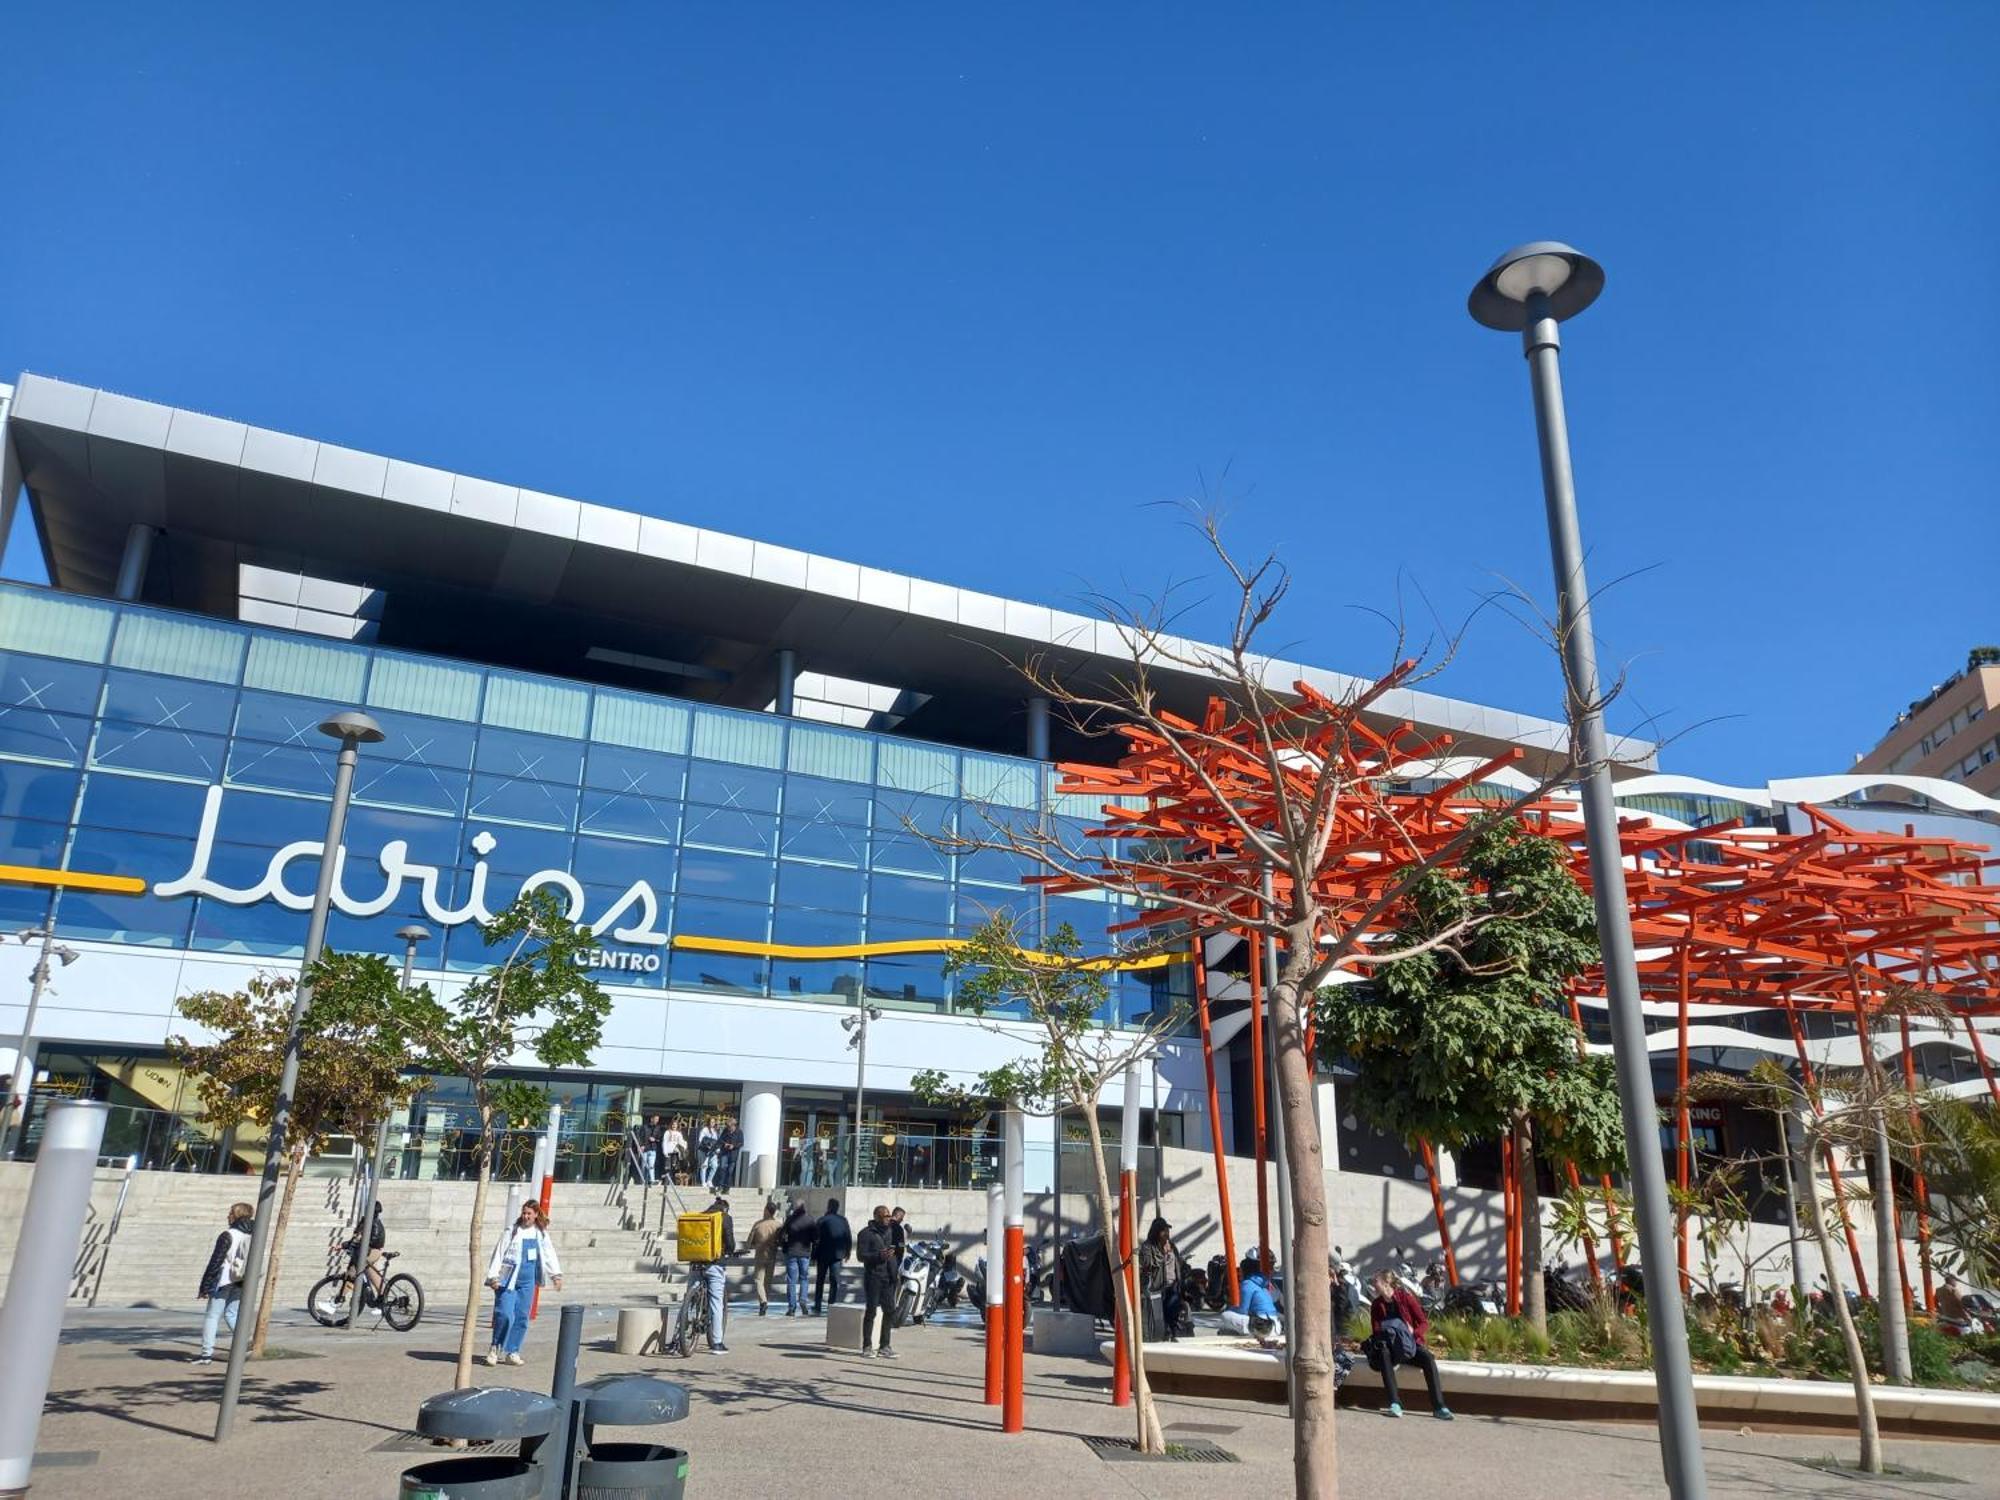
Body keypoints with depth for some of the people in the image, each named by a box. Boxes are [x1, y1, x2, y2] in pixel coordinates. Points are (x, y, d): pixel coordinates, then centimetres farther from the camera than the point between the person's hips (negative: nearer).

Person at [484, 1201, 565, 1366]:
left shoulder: (541, 1234, 7)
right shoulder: (512, 1232, -5)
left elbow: (549, 1253, 12)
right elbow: (498, 1253, -4)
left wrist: (556, 1274, 4)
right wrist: (493, 1276, -10)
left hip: (527, 1282, 4)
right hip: (508, 1280, -4)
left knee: (522, 1318, 5)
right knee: (505, 1315, -12)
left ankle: (512, 1352, 15)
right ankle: (496, 1348, 8)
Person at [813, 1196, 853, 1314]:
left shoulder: (823, 1220, -7)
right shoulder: (843, 1221, 4)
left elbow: (816, 1239, -8)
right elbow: (849, 1239, 6)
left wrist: (814, 1256, -3)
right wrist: (846, 1254, 16)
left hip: (823, 1255, -2)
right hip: (837, 1255, 2)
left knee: (820, 1281, 9)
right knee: (835, 1281, 7)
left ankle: (817, 1307, 10)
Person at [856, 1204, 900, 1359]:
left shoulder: (891, 1230, 15)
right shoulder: (866, 1233, -4)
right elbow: (860, 1255, -11)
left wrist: (897, 1268, 13)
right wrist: (879, 1255, -23)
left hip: (889, 1277, 6)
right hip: (873, 1277, -6)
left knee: (890, 1311, 5)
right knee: (871, 1310, -4)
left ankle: (884, 1346, 14)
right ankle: (867, 1347, 4)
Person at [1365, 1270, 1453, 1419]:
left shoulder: (1405, 1298, -3)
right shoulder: (1376, 1305, 5)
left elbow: (1425, 1324, -4)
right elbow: (1376, 1332, 4)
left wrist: (1412, 1335, -22)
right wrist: (1385, 1336, -18)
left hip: (1410, 1345, 0)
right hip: (1390, 1347, 0)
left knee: (1428, 1358, -32)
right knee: (1384, 1354, -35)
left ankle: (1439, 1407, -32)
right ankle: (1395, 1405, -45)